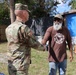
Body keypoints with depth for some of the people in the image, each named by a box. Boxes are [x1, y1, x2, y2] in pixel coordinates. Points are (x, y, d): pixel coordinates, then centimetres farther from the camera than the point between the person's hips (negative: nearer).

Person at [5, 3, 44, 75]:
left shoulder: (8, 28, 6)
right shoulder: (23, 28, -19)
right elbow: (35, 44, -10)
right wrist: (43, 47, 11)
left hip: (11, 65, 8)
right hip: (20, 66, -8)